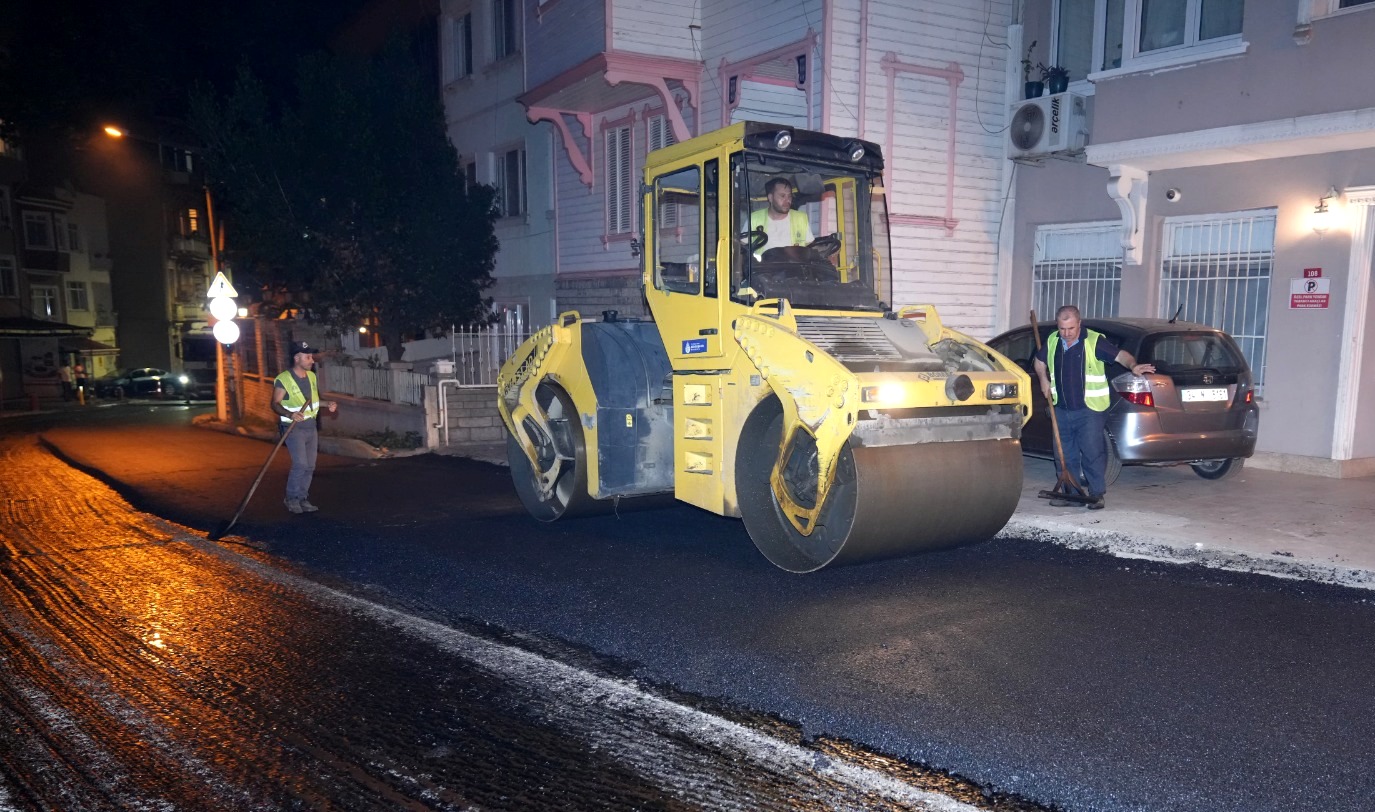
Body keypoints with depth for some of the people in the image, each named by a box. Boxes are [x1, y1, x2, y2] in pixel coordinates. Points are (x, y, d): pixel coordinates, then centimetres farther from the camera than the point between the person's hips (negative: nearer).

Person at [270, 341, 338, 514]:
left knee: (310, 466, 7)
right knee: (300, 464, -14)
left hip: (311, 426, 7)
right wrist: (290, 414, -31)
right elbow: (275, 404, -14)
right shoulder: (283, 379, -14)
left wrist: (327, 404, 5)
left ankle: (303, 499, 19)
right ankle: (291, 498, 4)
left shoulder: (311, 376, 7)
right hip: (294, 428, -7)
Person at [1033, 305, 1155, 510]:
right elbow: (1039, 361, 22)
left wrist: (1133, 366, -39)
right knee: (1066, 454, 11)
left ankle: (1097, 494, 5)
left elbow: (1120, 355, -19)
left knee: (1092, 452, -6)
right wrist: (1043, 379, 6)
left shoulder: (1094, 341, -11)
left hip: (1089, 410, -6)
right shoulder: (1052, 341, 5)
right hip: (1061, 409, 6)